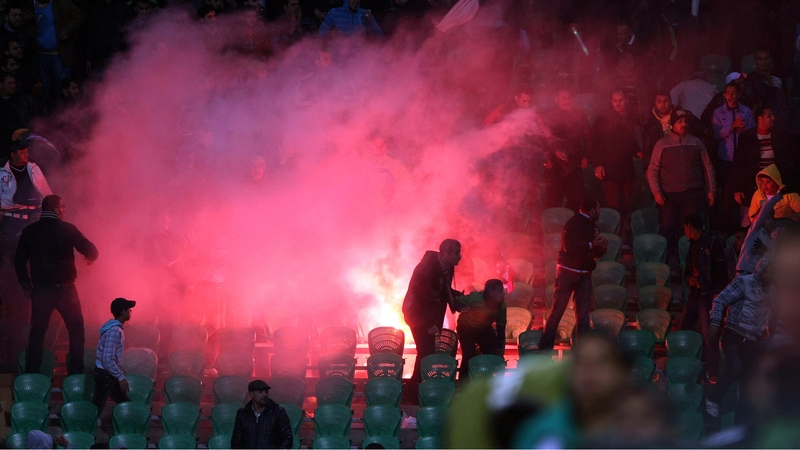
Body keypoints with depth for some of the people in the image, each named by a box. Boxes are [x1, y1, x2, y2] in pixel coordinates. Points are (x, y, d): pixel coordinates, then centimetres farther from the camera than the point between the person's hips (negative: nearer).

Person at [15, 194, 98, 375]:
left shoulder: (29, 231, 1)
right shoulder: (67, 229, -8)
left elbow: (20, 262, 5)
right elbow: (91, 251, -7)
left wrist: (26, 285, 15)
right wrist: (90, 258, 16)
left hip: (40, 290, 2)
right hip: (64, 289, -2)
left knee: (37, 331, 11)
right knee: (76, 329, 11)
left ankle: (31, 373, 8)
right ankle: (76, 372, 7)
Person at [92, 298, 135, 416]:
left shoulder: (116, 327, 9)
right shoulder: (115, 331, -23)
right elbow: (107, 359, -27)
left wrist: (120, 375, 21)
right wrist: (121, 377, -24)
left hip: (109, 373, 10)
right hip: (105, 374, -10)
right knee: (96, 408, -4)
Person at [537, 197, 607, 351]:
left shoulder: (591, 227, 14)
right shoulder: (574, 224, -11)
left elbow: (594, 253, 21)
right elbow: (569, 247, -23)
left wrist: (602, 247, 0)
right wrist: (591, 245, -20)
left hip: (583, 273, 7)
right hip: (567, 271, -7)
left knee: (583, 313, 5)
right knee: (558, 309, -7)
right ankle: (545, 347, -5)